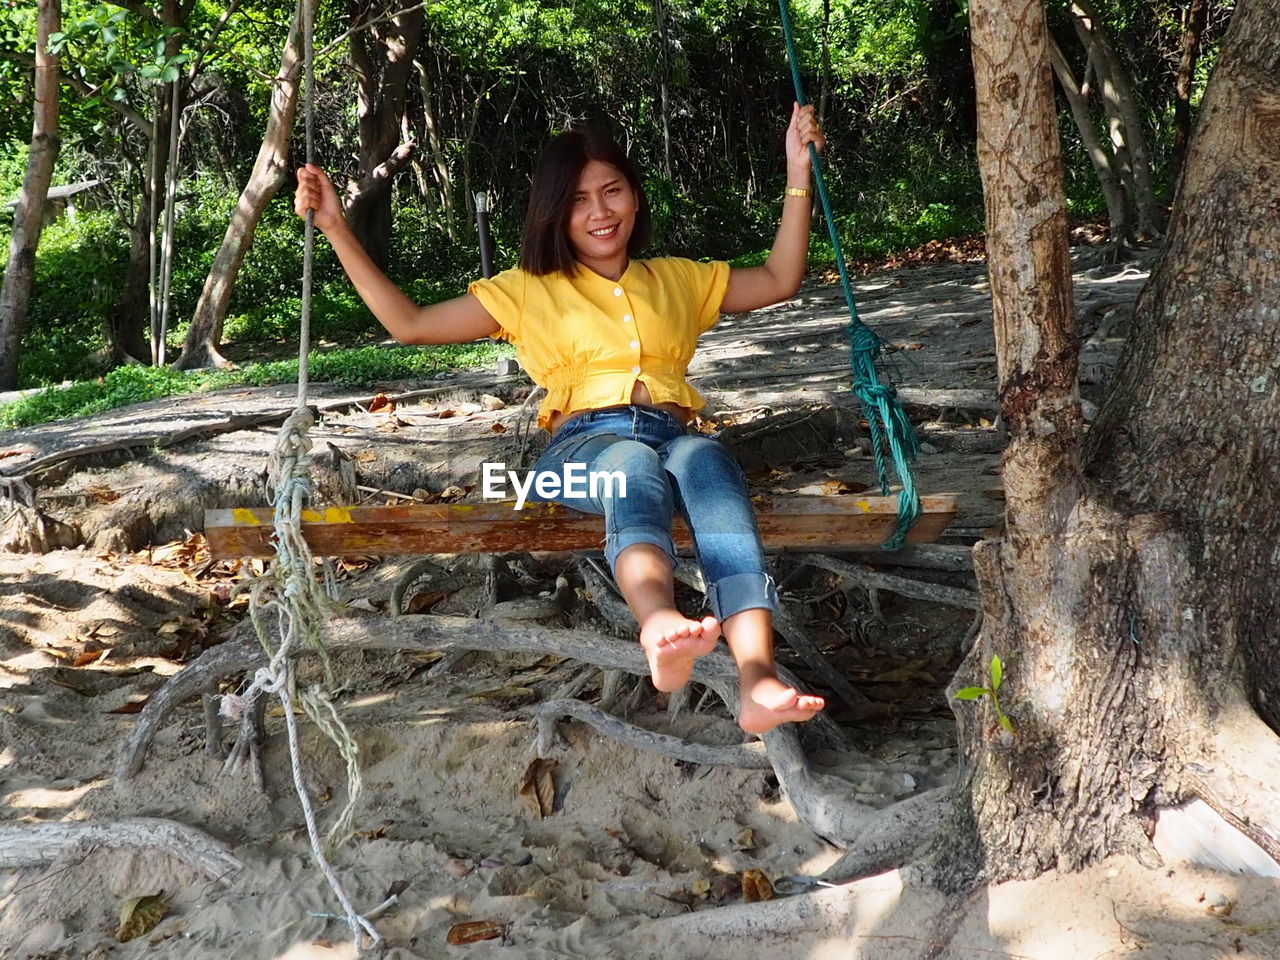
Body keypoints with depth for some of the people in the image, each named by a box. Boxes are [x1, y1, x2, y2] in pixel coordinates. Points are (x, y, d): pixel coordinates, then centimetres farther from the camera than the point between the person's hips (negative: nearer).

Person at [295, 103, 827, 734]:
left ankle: (758, 680, -60)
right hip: (585, 444, -1)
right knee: (635, 470, -40)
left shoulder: (675, 279, 30)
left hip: (675, 435, 2)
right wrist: (336, 230, 13)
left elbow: (779, 280, 30)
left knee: (708, 463, -38)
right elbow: (409, 323, 18)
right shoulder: (529, 291, 23)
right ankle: (661, 628, -73)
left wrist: (798, 171, 24)